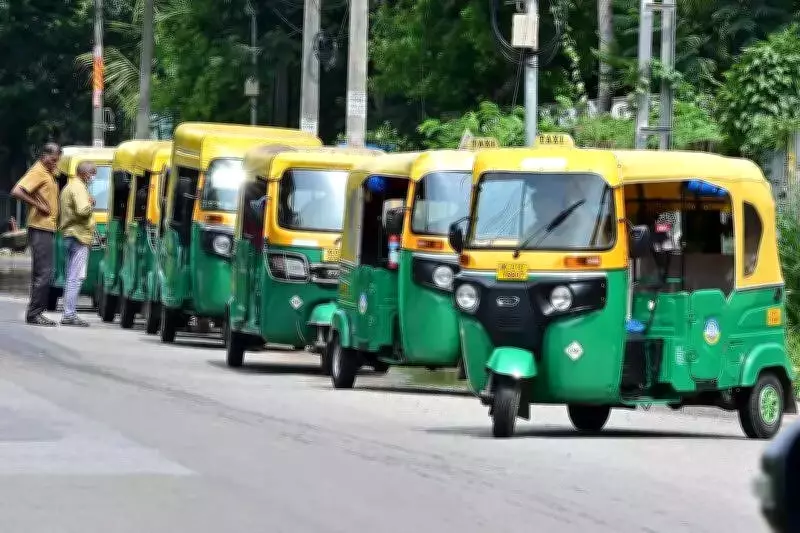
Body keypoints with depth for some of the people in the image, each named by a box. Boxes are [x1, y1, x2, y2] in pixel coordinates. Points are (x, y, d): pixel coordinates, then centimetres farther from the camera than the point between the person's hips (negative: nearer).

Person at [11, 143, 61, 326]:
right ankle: (34, 313, -10)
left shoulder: (49, 174, 18)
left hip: (47, 229, 10)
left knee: (40, 273, 12)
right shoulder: (38, 172, -10)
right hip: (40, 229, -10)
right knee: (44, 273, -12)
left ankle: (35, 313, 15)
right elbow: (17, 192, -21)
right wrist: (38, 205, -20)